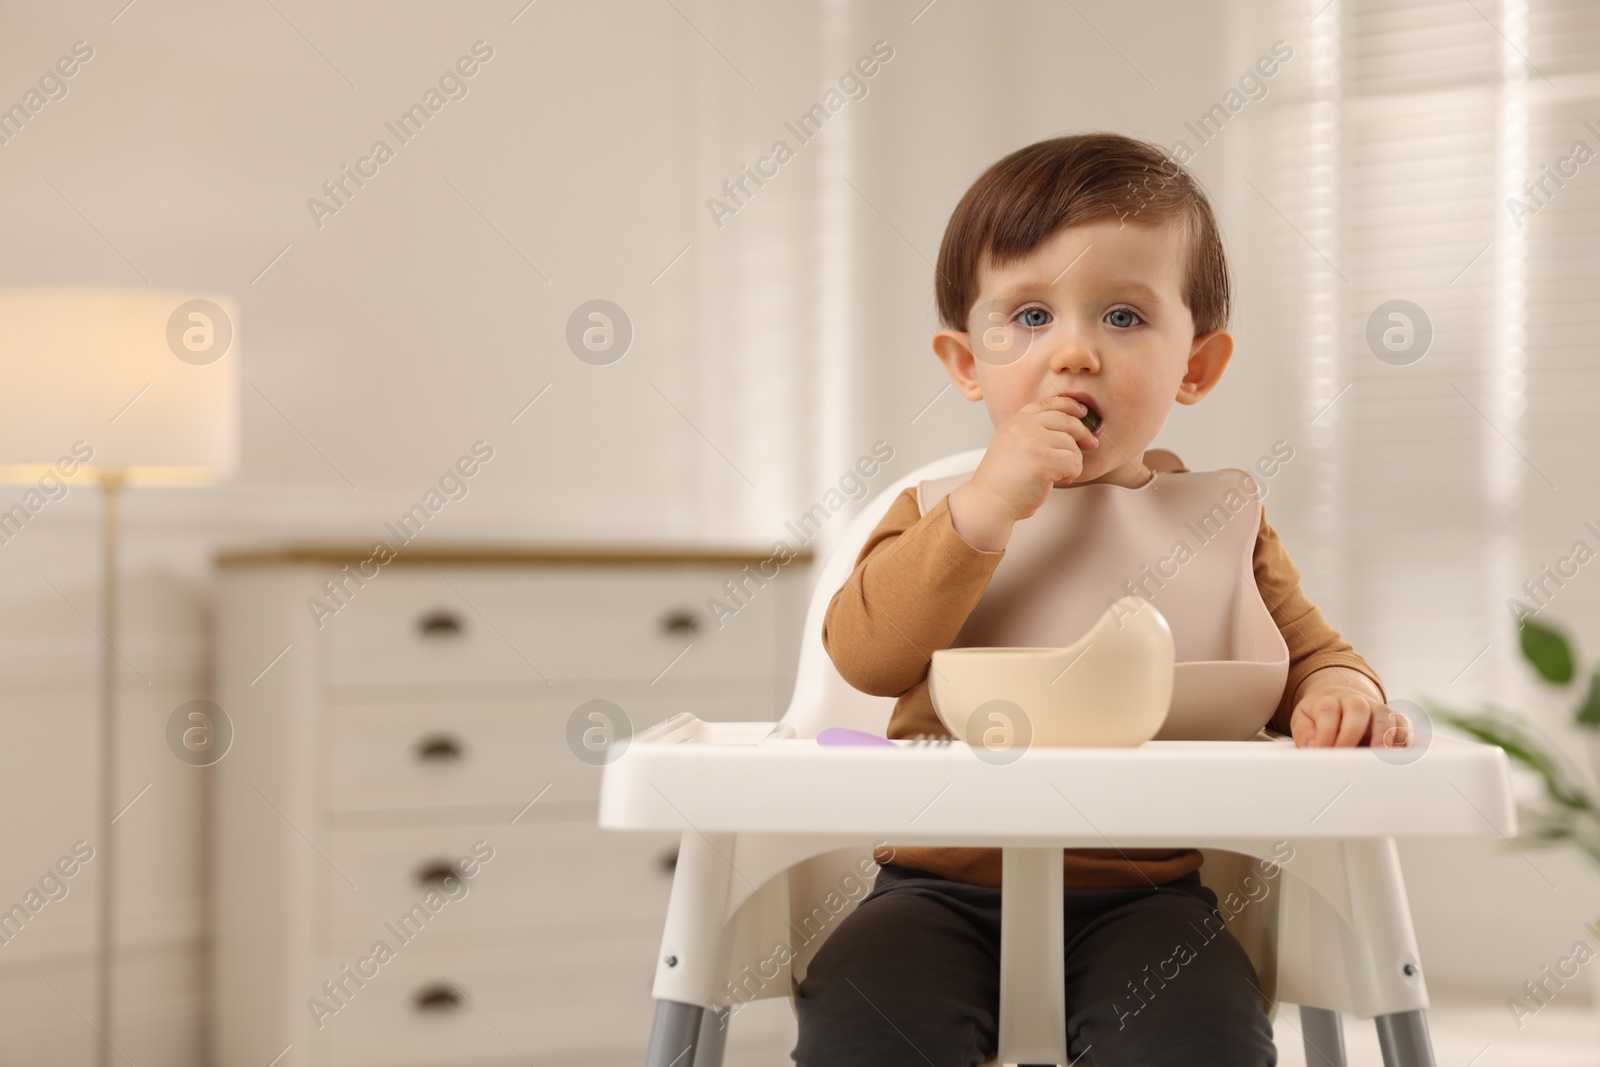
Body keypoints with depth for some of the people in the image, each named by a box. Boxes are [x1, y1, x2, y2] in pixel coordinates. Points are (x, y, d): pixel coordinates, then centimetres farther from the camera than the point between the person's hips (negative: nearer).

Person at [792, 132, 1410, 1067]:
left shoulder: (1224, 521, 9)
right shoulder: (941, 510, 6)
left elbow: (1311, 655, 18)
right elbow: (864, 656, -10)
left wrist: (1342, 695, -7)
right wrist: (988, 509, -17)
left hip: (1146, 892, 1)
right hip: (948, 881, 0)